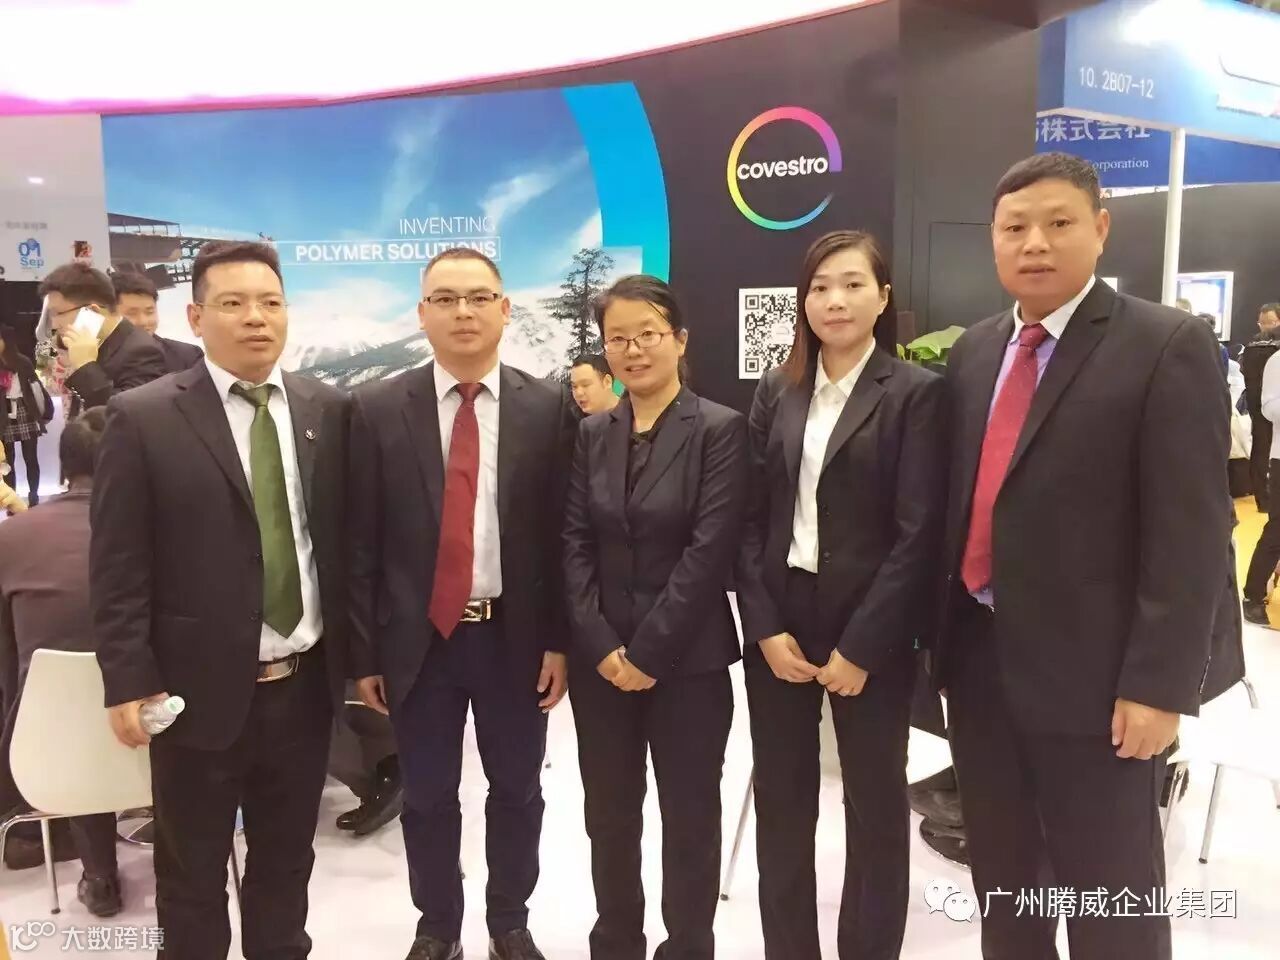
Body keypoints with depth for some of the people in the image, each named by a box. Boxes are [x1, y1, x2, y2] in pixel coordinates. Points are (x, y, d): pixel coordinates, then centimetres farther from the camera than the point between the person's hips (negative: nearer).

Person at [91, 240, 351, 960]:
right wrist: (128, 683, -10)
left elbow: (345, 538, 5)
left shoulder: (328, 409, 1)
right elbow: (118, 567, -7)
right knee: (193, 874, 16)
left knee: (288, 861, 21)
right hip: (201, 688, -2)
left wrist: (359, 651, 5)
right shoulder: (143, 417, -7)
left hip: (306, 683, 3)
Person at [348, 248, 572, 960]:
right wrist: (364, 650, -1)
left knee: (518, 791, 16)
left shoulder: (548, 407, -3)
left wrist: (559, 639, -4)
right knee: (428, 798, 15)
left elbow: (564, 532, -2)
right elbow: (361, 541, -1)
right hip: (418, 637, 0)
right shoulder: (377, 409, -2)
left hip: (516, 636, 1)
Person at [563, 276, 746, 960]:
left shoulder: (720, 429, -7)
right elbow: (574, 545, 3)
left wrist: (648, 650, -14)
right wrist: (600, 646, -7)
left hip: (686, 660, -3)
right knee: (609, 816, 15)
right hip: (601, 660, 4)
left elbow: (710, 550, -13)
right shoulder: (592, 434, 6)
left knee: (689, 816, 10)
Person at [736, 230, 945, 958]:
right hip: (779, 627, 4)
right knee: (781, 804, 13)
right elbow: (751, 519, 4)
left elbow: (918, 532, -10)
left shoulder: (916, 393, -5)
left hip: (871, 634, -3)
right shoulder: (776, 392, 6)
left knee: (876, 806, 12)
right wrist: (765, 627, -5)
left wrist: (860, 647, -13)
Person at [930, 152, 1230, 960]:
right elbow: (960, 498, 10)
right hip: (978, 656, 6)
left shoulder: (1169, 347, -9)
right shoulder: (975, 351, 9)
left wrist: (1158, 683, -16)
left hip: (1090, 671, -5)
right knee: (1000, 877, 21)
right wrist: (940, 631, 9)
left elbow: (1191, 533, -13)